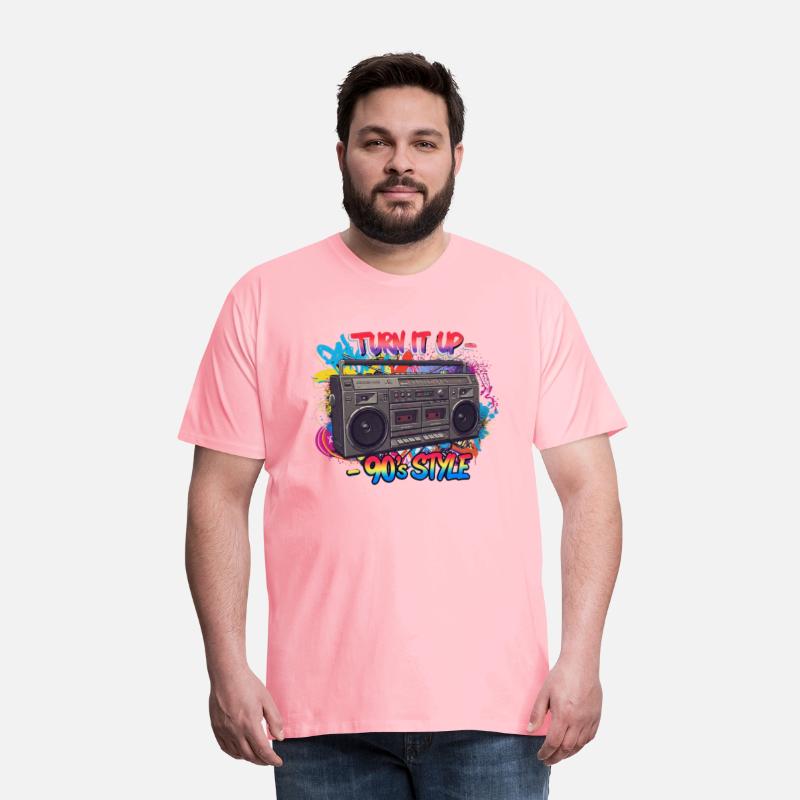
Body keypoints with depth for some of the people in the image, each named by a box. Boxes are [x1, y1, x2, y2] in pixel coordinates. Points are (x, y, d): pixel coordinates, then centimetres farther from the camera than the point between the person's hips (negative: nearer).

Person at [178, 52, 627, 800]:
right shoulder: (264, 299, 2)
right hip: (325, 710, 0)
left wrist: (581, 658, -5)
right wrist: (226, 668, -5)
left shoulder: (529, 298, 4)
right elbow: (220, 494, 2)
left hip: (495, 707, 1)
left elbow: (589, 487, 3)